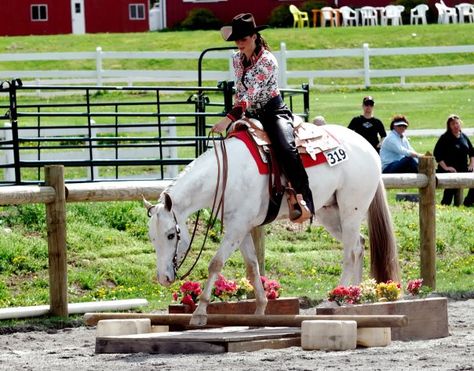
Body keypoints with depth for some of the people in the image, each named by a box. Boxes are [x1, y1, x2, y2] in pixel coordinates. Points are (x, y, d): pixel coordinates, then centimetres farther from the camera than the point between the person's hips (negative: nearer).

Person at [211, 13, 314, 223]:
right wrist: (236, 116, 8)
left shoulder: (267, 61, -16)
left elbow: (251, 94, -25)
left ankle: (304, 200, -37)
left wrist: (229, 119, -32)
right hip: (251, 116, 8)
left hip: (274, 112, -8)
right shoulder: (237, 60, 7)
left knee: (285, 148, -32)